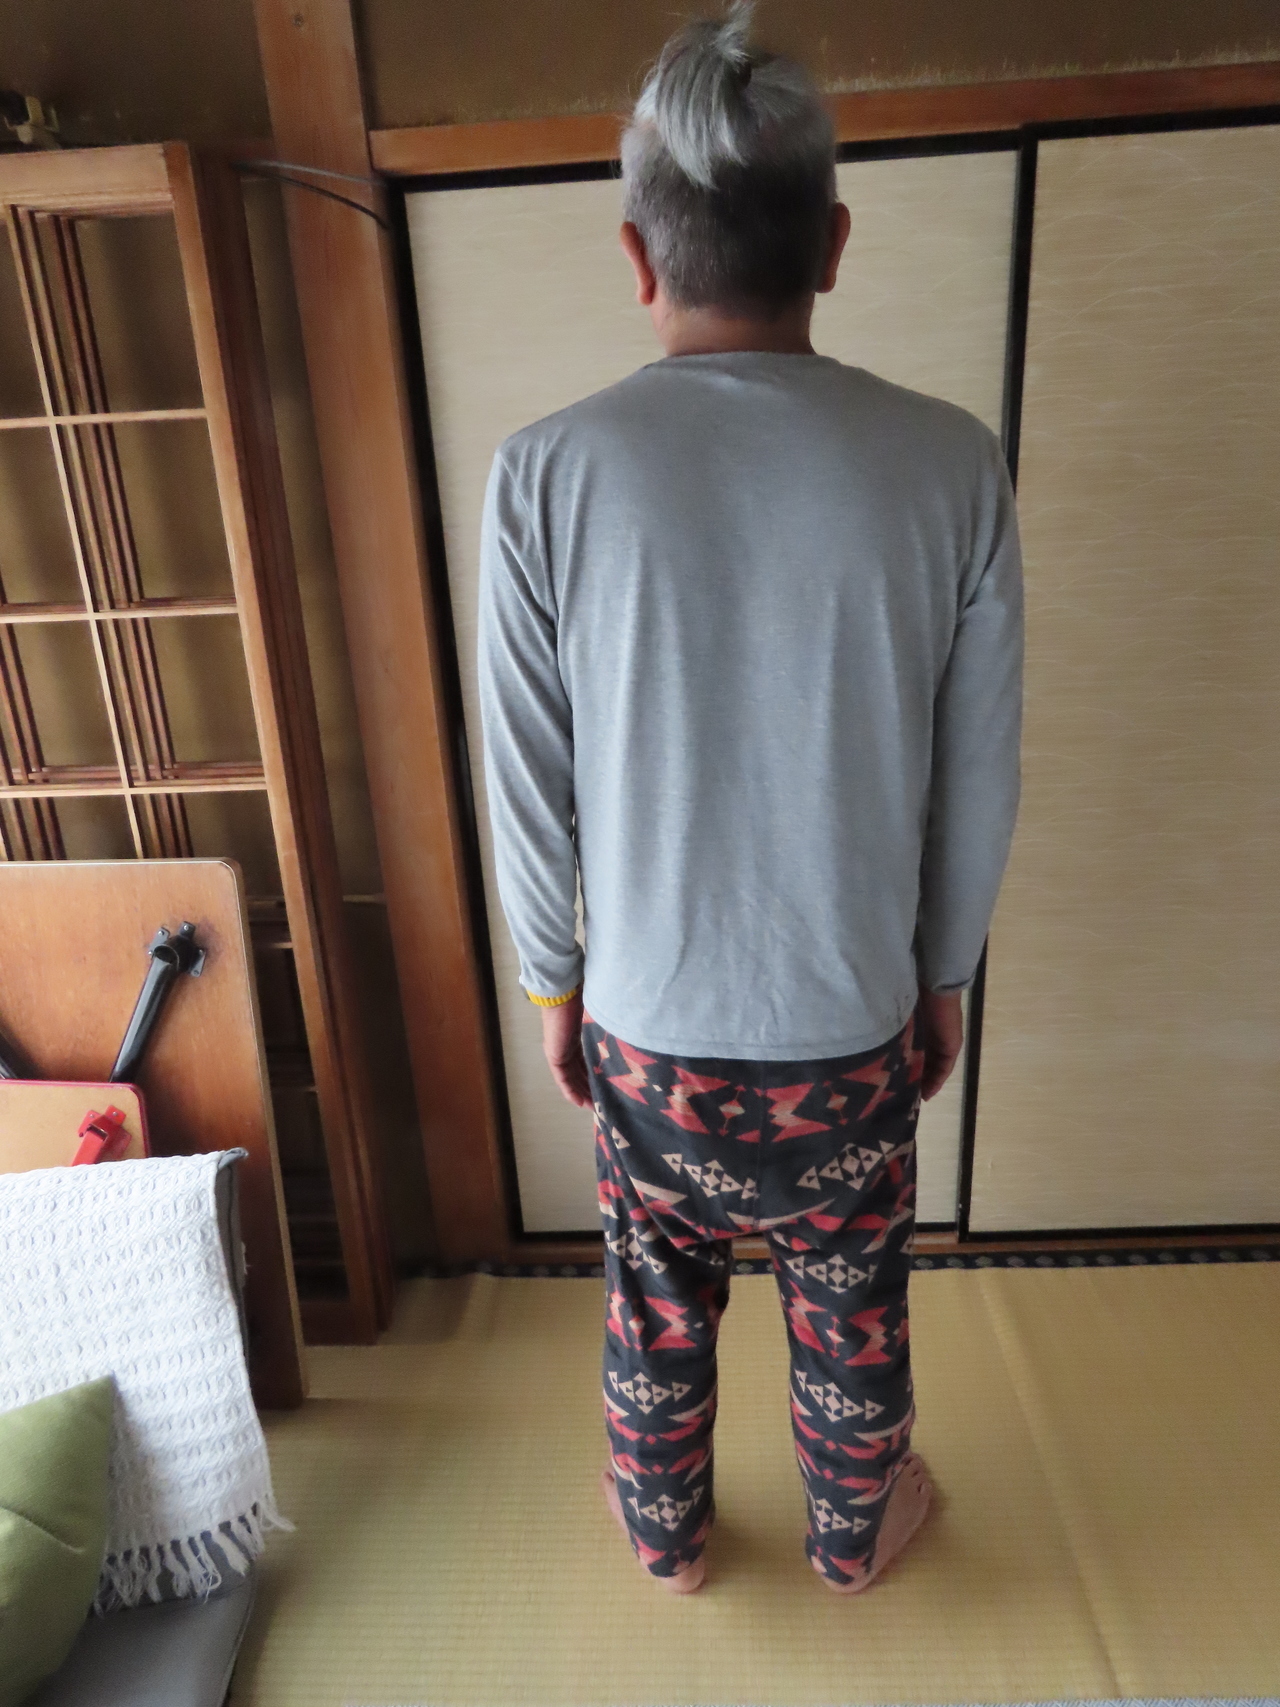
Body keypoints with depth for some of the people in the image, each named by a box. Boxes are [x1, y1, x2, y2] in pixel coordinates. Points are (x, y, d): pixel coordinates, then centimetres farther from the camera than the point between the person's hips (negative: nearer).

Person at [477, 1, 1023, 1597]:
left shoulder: (548, 472, -14)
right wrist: (944, 978, 11)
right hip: (851, 1029, 1)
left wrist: (552, 983, 7)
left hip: (647, 1030, 0)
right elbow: (979, 785, -5)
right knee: (850, 1314, 27)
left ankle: (666, 1535, 53)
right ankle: (856, 1530, 55)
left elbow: (528, 785, -9)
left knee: (656, 1308, 27)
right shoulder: (950, 465, -12)